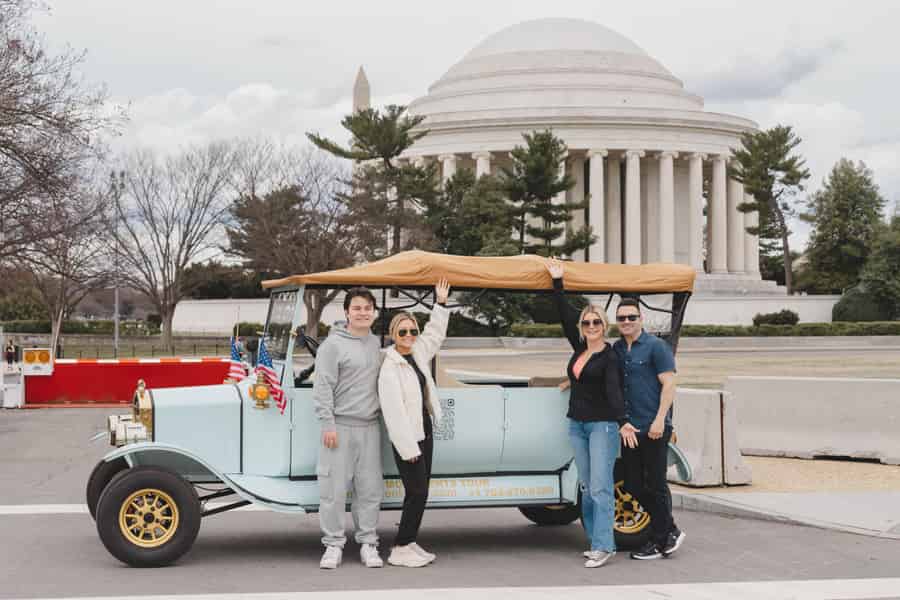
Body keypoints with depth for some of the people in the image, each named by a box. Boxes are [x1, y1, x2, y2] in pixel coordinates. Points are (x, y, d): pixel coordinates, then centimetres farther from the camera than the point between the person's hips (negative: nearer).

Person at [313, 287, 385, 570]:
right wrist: (328, 424, -14)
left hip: (369, 427, 5)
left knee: (370, 488, 6)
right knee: (334, 488, -3)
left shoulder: (375, 343, 14)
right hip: (340, 427, -5)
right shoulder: (333, 344, -6)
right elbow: (323, 387, -9)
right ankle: (333, 544, 6)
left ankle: (368, 543, 14)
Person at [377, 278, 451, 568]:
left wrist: (441, 302, 19)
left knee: (420, 492, 11)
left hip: (424, 430, 8)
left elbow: (435, 333, 25)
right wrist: (408, 447, -22)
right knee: (417, 492, -9)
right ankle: (400, 550, -4)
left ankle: (409, 543, 18)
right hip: (406, 437, -8)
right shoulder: (390, 367, -17)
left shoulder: (417, 353, 6)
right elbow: (394, 410, -21)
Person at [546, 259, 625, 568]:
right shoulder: (579, 348, 10)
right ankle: (596, 541, 12)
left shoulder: (610, 357, -9)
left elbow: (613, 391, -19)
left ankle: (603, 546, -13)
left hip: (602, 424, -7)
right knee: (587, 487, 8)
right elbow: (565, 315, 13)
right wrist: (557, 282, 14)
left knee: (601, 487, -11)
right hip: (577, 424, 7)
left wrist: (623, 421, -32)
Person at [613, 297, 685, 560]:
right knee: (633, 485, 9)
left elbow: (669, 384, -11)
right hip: (629, 430, 7)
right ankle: (670, 531, 23)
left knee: (655, 485, 0)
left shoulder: (656, 346, -6)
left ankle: (659, 542, 10)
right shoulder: (615, 349, 13)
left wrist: (659, 420, -18)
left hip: (654, 429, -7)